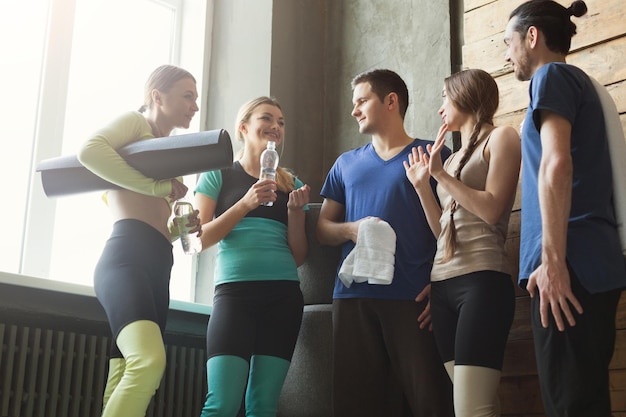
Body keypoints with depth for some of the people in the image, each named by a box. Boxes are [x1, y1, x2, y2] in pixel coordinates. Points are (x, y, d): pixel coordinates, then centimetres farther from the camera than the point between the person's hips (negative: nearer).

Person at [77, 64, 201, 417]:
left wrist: (182, 225, 10)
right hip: (127, 255, -8)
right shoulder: (135, 122, 7)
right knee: (149, 360, -31)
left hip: (157, 266, 8)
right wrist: (158, 186, -13)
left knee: (126, 382, 0)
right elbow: (89, 150, -15)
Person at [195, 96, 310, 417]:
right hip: (235, 291, -3)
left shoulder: (291, 184, 16)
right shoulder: (219, 174, 8)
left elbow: (298, 257, 13)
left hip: (284, 296, 4)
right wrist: (247, 203, -12)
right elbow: (200, 240, -2)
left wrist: (294, 210, -3)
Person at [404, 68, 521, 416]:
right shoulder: (455, 157, 24)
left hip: (481, 280, -7)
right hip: (443, 285, 7)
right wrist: (422, 186, 13)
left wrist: (442, 175, -4)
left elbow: (491, 210, -9)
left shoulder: (501, 137, 5)